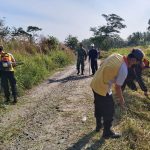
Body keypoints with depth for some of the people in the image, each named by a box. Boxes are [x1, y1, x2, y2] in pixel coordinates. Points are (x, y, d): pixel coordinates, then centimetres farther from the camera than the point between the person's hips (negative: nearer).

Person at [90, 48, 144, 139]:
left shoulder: (116, 55, -3)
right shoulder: (124, 70, -23)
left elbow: (102, 64, 9)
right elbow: (117, 87, -15)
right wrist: (121, 100, 2)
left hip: (94, 84, 9)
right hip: (103, 89, -9)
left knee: (98, 107, 26)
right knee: (109, 111, 11)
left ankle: (98, 125, 48)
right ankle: (107, 133, 29)